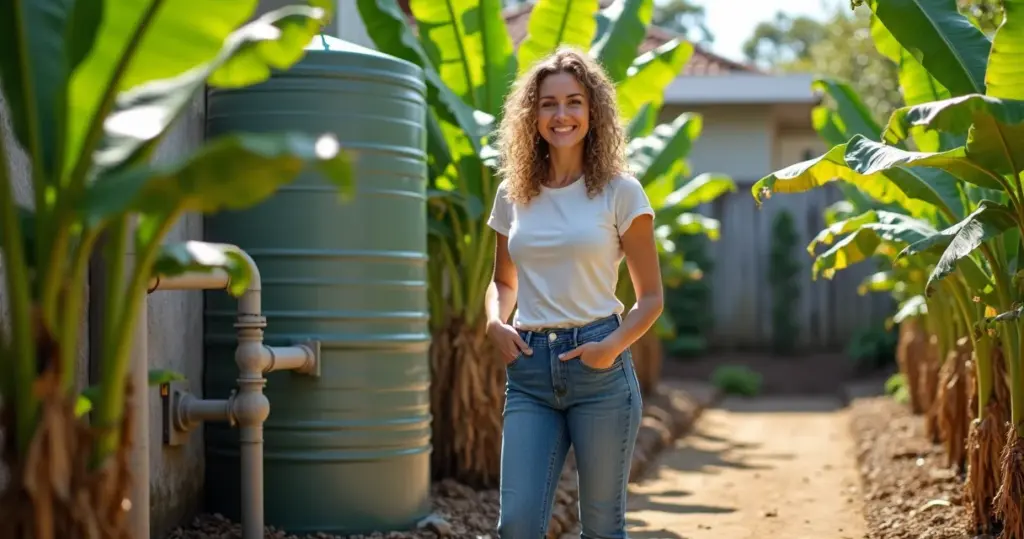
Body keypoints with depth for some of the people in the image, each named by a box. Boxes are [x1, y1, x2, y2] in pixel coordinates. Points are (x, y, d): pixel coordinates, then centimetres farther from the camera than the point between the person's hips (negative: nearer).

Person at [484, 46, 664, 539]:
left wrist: (614, 346, -15)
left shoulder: (619, 191, -1)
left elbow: (651, 297, 2)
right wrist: (495, 322, 0)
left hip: (599, 368, -3)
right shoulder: (513, 193, 9)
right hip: (529, 370, 3)